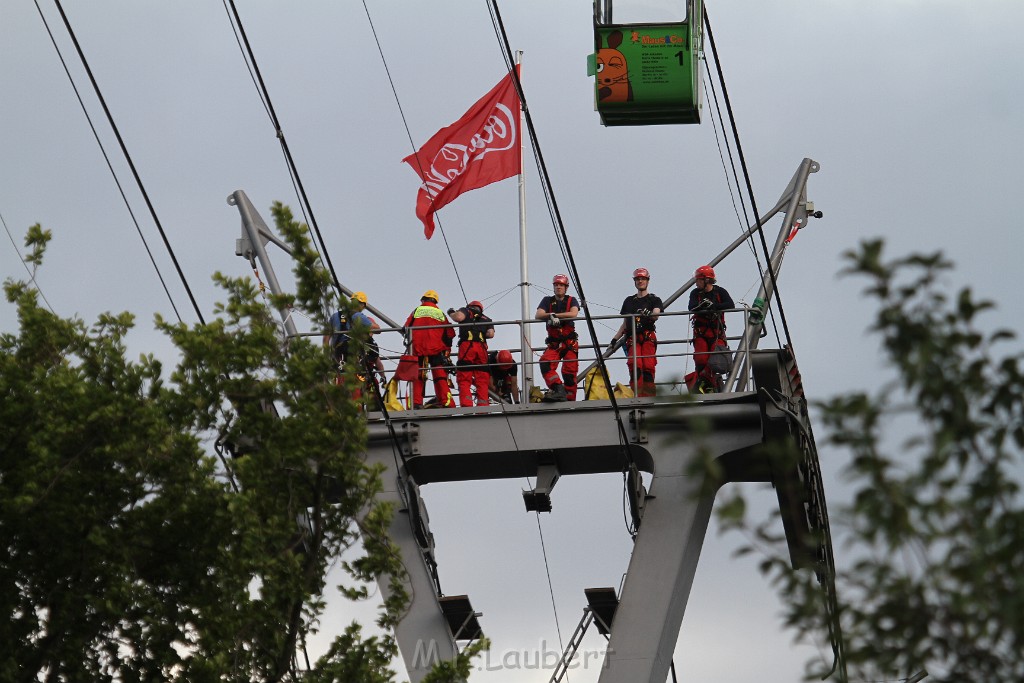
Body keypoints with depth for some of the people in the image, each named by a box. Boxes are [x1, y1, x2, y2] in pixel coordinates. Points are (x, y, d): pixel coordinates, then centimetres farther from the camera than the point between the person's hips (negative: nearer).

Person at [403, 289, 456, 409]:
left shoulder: (416, 311, 8)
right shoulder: (440, 313, 11)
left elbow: (407, 329, 7)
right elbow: (449, 334, 10)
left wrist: (410, 344, 20)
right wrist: (447, 350, 20)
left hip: (417, 349, 0)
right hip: (436, 349, 0)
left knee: (417, 378, 4)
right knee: (440, 378, 1)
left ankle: (415, 403, -4)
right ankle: (446, 402, -7)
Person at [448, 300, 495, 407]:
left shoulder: (466, 311, 16)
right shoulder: (487, 319, 26)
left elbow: (459, 317, -6)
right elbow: (491, 334, 11)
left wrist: (451, 313, 14)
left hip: (467, 346, -3)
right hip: (482, 348, 3)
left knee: (464, 380, -6)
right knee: (482, 381, 6)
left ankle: (466, 405, -20)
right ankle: (483, 406, -5)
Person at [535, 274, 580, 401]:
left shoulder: (571, 300, 10)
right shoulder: (547, 300, 13)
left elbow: (574, 314, -13)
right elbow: (538, 316, -3)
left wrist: (554, 314, -16)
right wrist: (551, 316, -23)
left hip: (570, 342, -1)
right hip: (553, 343, 1)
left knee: (570, 372, -7)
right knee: (545, 364, -26)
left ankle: (570, 399, -4)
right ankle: (558, 390, -36)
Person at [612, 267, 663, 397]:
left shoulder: (654, 299, 13)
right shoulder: (629, 301, 24)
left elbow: (656, 315, -8)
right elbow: (625, 323, 25)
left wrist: (649, 315, -31)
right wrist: (615, 338, 14)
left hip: (648, 337, -2)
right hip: (632, 338, 2)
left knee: (648, 367, -15)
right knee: (635, 366, -18)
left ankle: (649, 396, -15)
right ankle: (637, 395, -23)